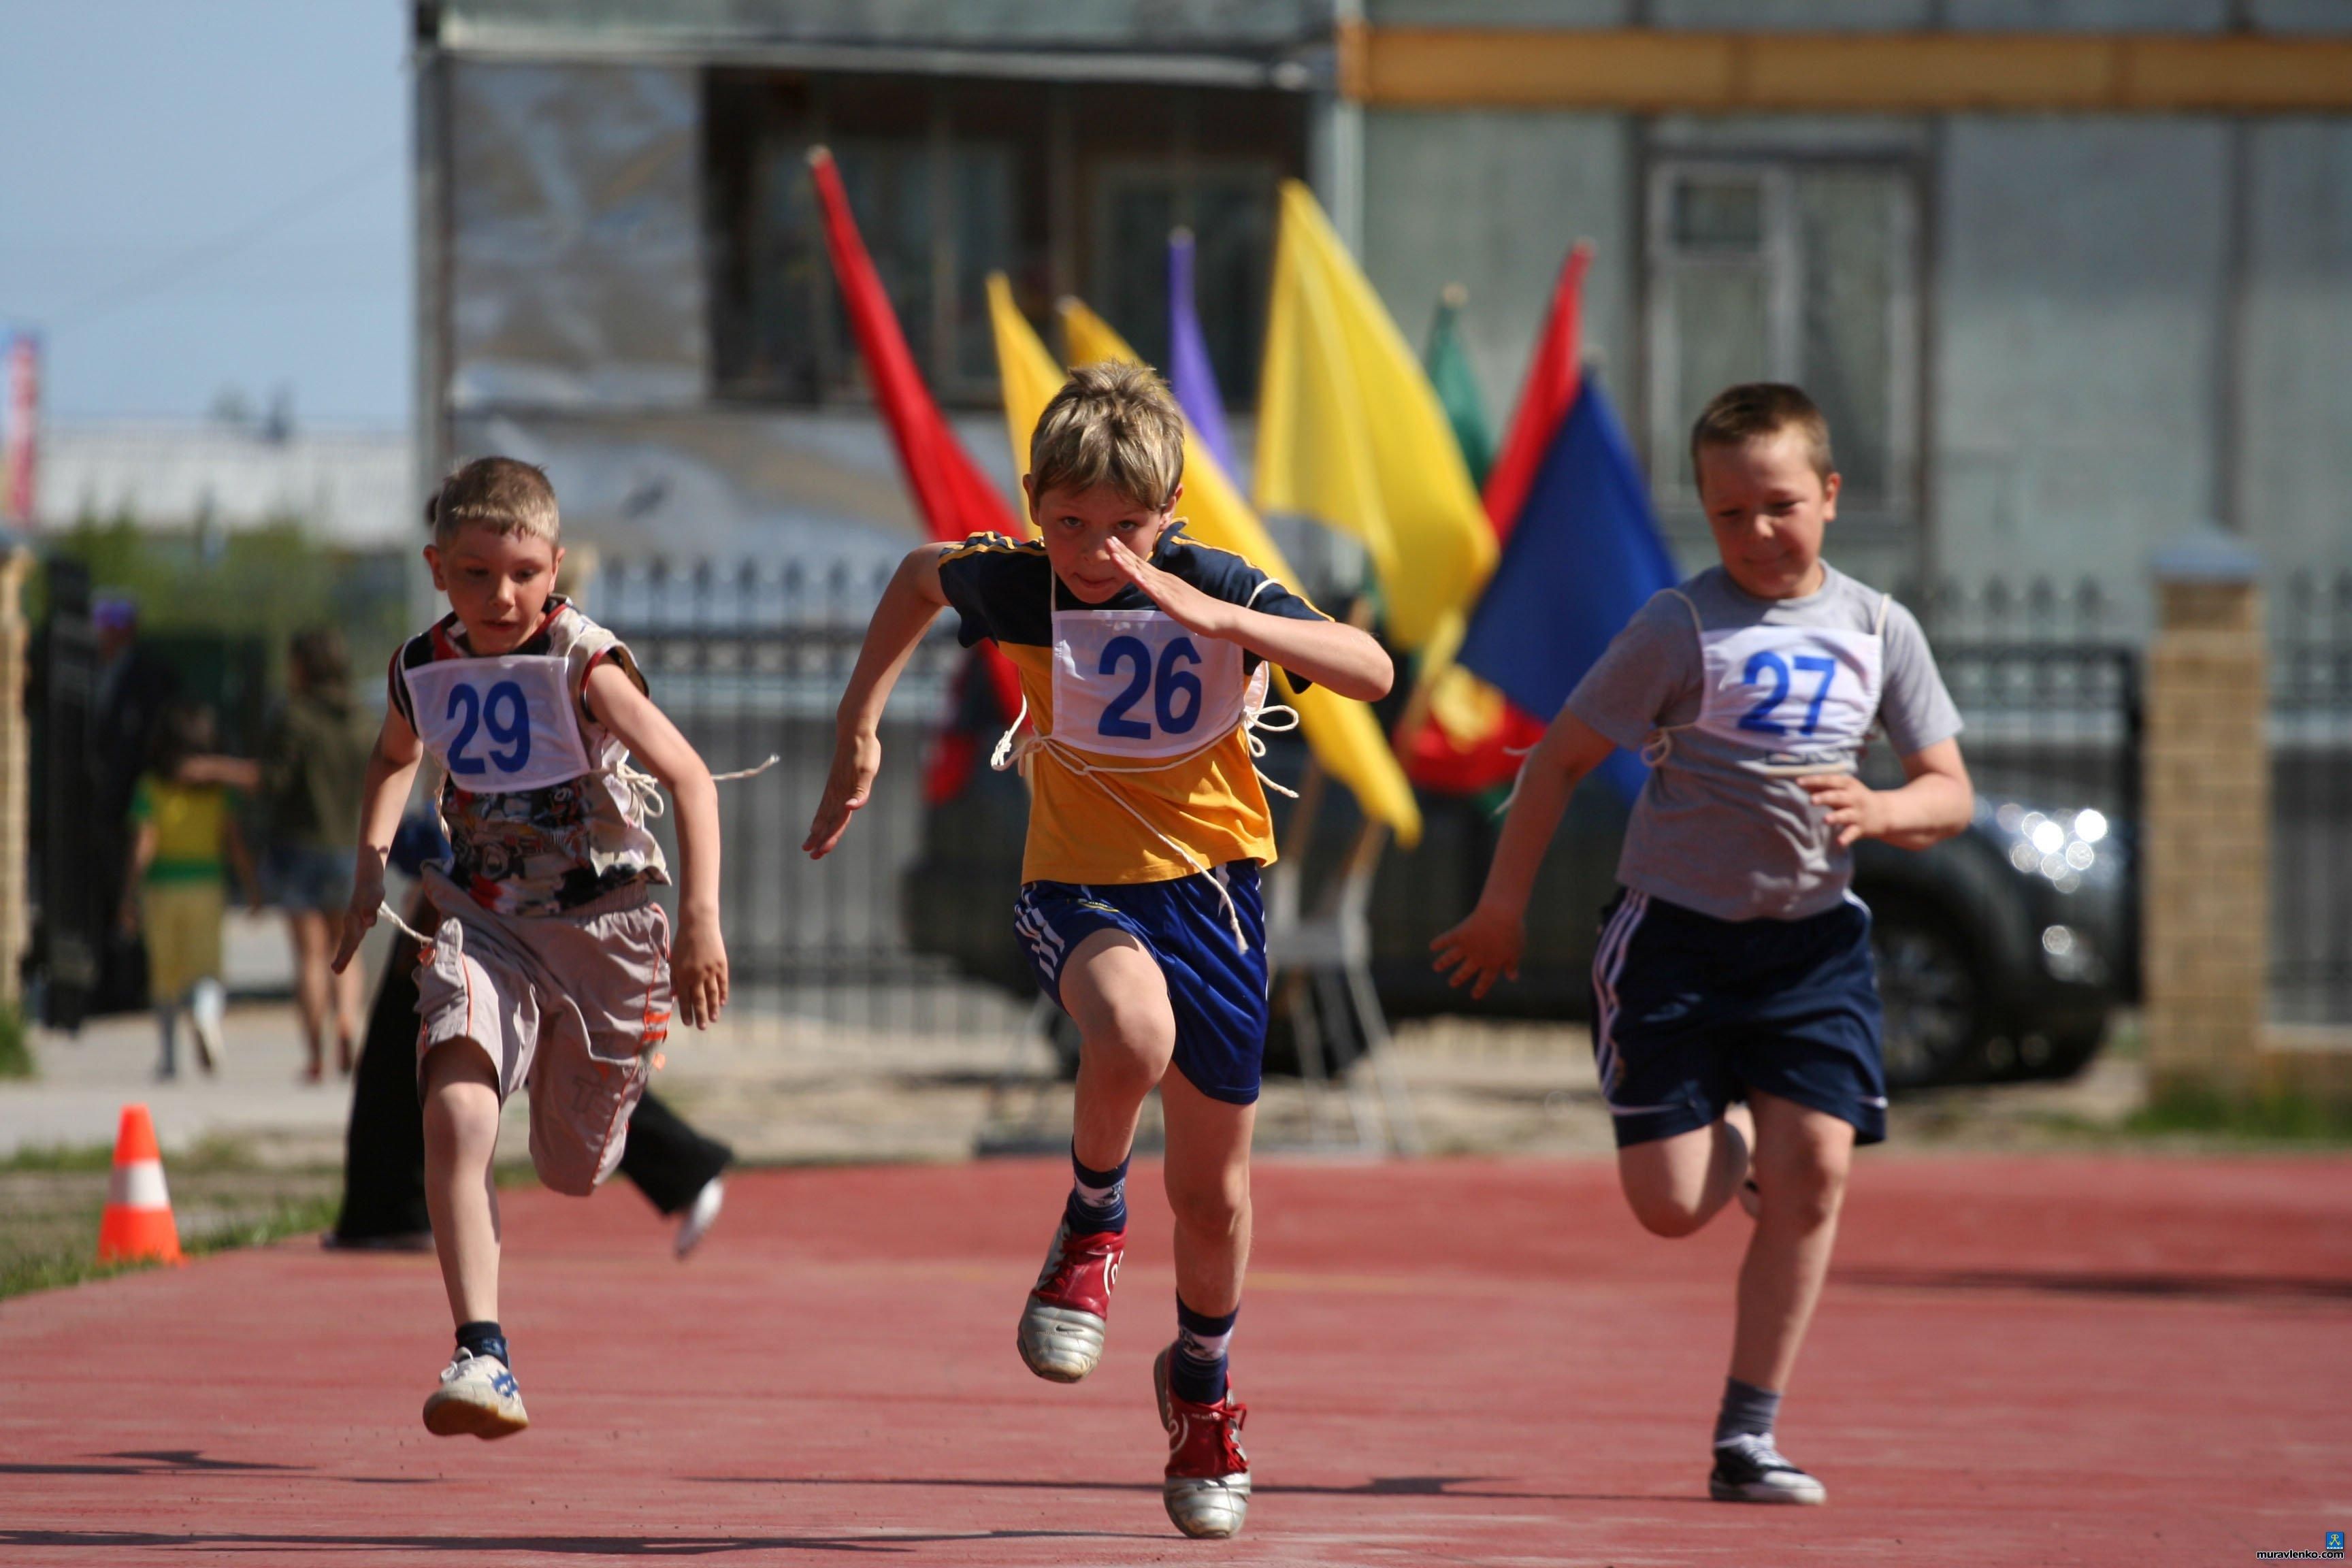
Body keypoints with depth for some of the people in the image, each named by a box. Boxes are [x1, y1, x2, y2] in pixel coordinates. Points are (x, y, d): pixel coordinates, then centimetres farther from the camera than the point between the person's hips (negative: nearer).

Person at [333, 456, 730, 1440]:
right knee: (455, 1114, -25)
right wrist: (370, 868, 11)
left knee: (575, 1172, 13)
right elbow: (396, 755, 22)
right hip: (484, 923, 3)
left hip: (601, 924, -2)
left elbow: (690, 777, -19)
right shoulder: (424, 668, -3)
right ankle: (480, 1357, -28)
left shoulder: (584, 667, -19)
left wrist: (701, 917, -26)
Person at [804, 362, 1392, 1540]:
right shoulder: (1017, 586, -11)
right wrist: (859, 728, 12)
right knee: (1133, 1032, -38)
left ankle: (1201, 1379, 41)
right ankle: (1091, 1223, -7)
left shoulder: (1215, 588, -14)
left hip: (1210, 883, 1)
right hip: (1079, 884, -1)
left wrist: (1217, 620, -35)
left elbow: (1370, 670, -25)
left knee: (1212, 1188, 11)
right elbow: (921, 576, 12)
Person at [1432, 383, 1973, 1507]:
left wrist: (1882, 812, -17)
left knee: (1818, 1168, -11)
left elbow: (1950, 795, 6)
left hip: (1812, 937, 3)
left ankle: (1746, 1438, -1)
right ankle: (1737, 1139, 33)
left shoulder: (1877, 632, 3)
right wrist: (1503, 906, -1)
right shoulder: (1683, 629, -8)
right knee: (1669, 1207, -7)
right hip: (1677, 929, -3)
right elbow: (1562, 758, -2)